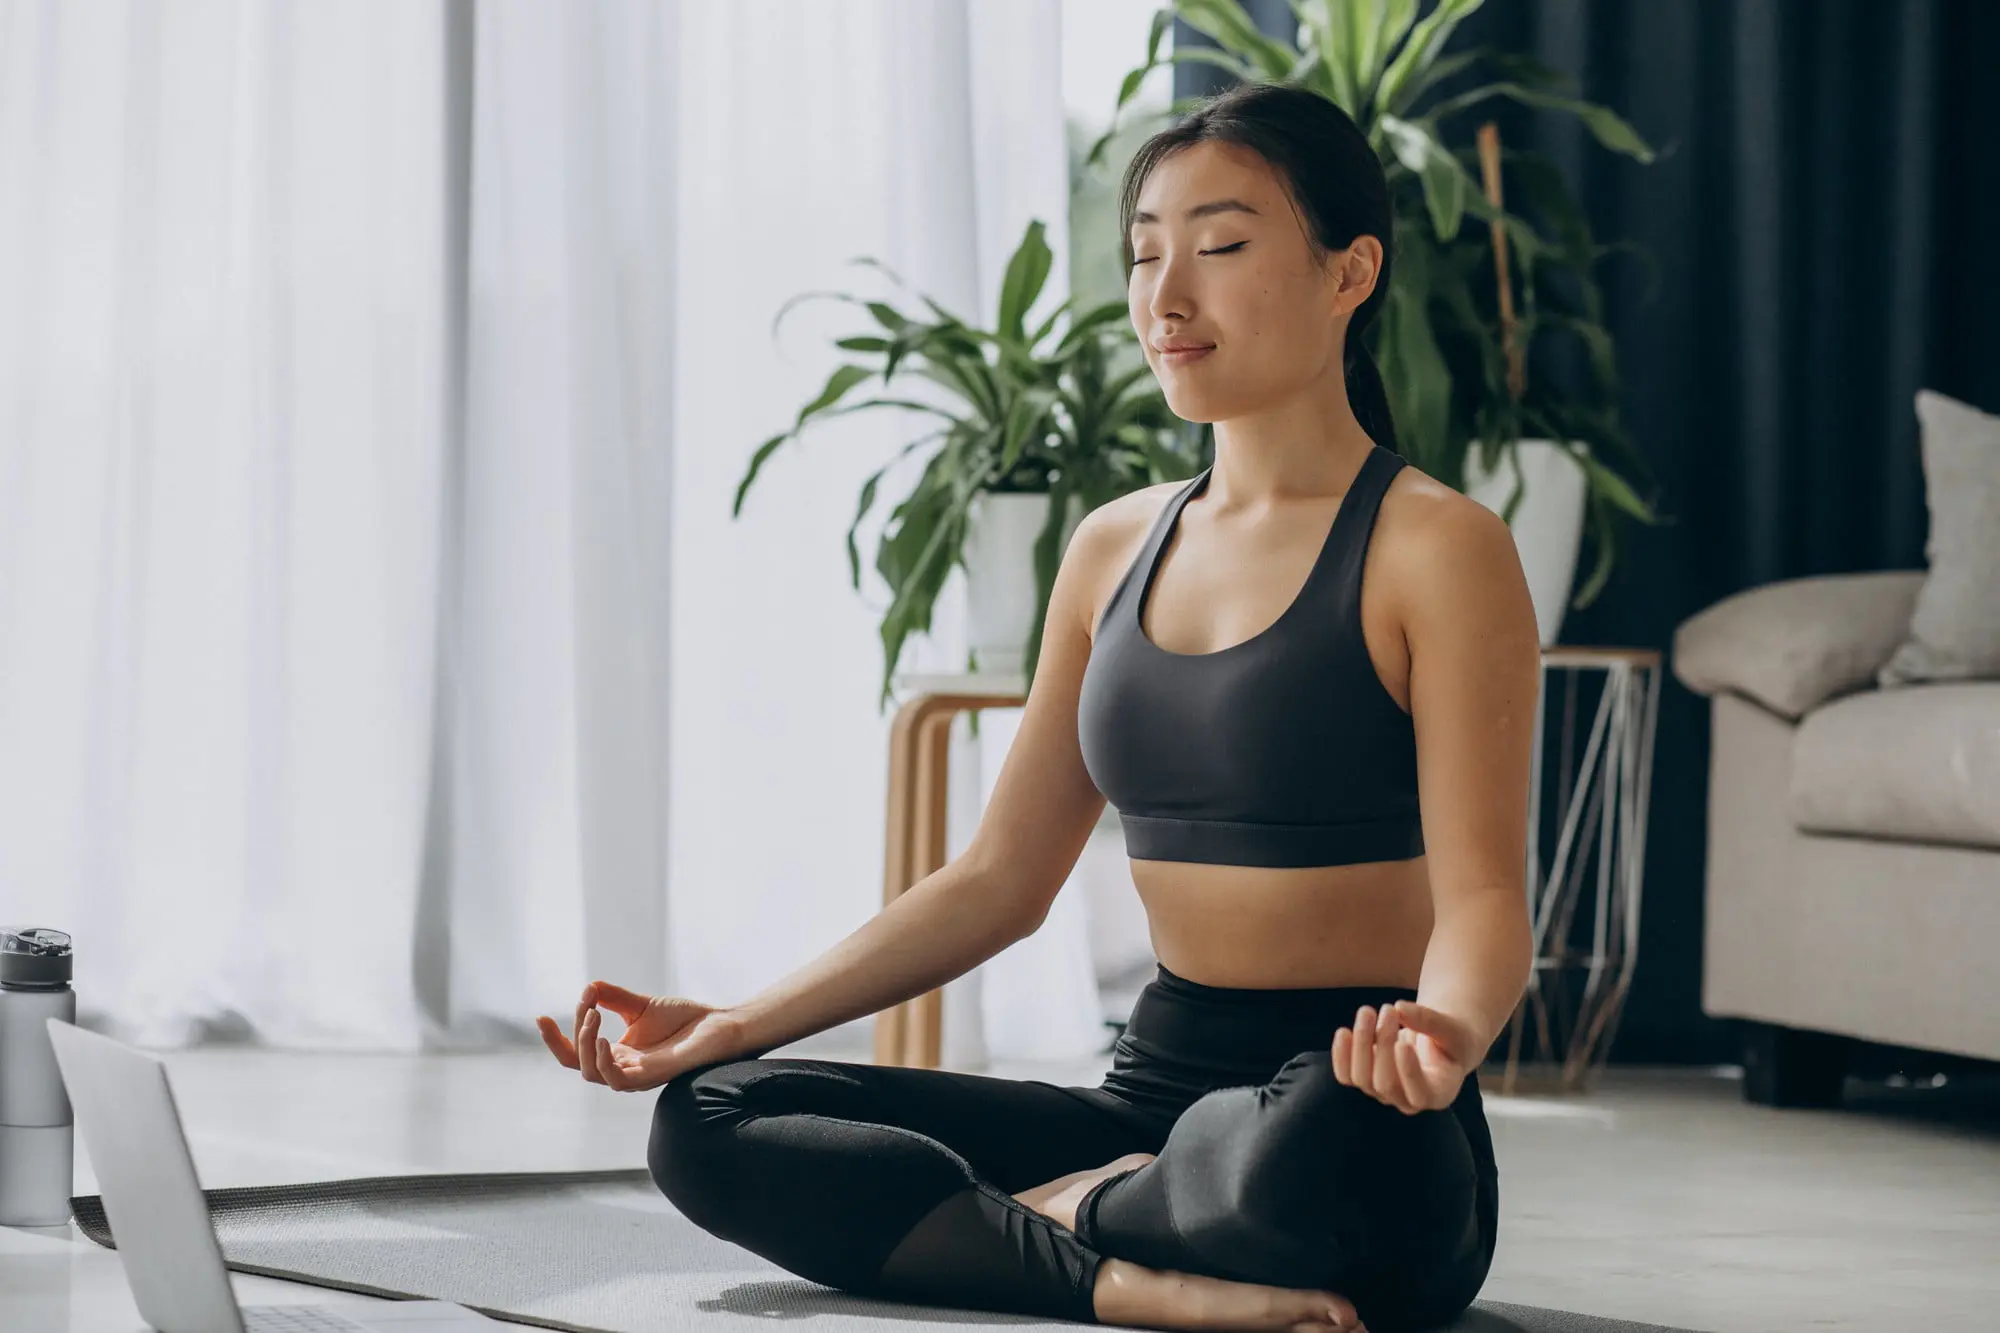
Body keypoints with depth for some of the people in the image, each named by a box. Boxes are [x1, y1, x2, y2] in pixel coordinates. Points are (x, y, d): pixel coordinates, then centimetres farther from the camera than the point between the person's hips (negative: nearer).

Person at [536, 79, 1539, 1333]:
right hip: (1158, 1090, 7)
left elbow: (1482, 897, -13)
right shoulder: (1117, 549, 15)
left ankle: (1082, 1209, -9)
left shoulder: (1434, 546, -5)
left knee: (1308, 1150, -43)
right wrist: (730, 1025, 7)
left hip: (1355, 1118, -6)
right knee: (709, 1119, -8)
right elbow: (1000, 878, 16)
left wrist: (1443, 1032, -38)